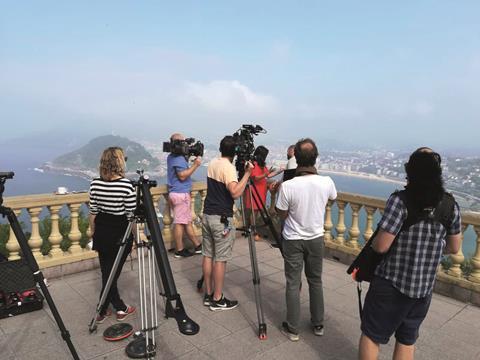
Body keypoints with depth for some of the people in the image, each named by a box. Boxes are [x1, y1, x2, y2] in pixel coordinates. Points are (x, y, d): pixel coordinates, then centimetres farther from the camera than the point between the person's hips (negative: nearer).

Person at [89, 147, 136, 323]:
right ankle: (102, 311, 24)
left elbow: (92, 212, 4)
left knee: (107, 273, 15)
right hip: (120, 235, -4)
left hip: (102, 233, 5)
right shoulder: (126, 185, -17)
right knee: (112, 274, 10)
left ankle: (119, 308, 26)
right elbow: (131, 215, -13)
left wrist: (93, 233, 16)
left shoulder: (95, 183, -3)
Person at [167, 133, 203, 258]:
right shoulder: (179, 158, -15)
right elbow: (182, 176, -20)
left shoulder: (171, 157, 15)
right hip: (181, 194, -10)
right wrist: (195, 165, -16)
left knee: (187, 221, 13)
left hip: (176, 193, 10)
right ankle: (179, 250, 6)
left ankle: (197, 245, 21)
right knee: (180, 222, -2)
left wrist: (192, 162, 9)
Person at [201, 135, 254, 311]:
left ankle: (208, 294, 23)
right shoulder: (228, 167, -15)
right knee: (220, 259, 0)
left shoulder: (212, 163, 10)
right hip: (221, 219, -8)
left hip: (207, 215, 8)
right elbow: (235, 193, -28)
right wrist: (247, 173, -20)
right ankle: (217, 300, 9)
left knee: (208, 255, 12)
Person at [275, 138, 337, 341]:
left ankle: (292, 329, 19)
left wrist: (276, 193, 0)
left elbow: (282, 215, -10)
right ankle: (318, 324, 32)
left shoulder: (287, 186, -24)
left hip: (293, 240, -3)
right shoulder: (327, 182, -14)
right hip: (316, 239, 3)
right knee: (315, 281, 18)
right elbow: (332, 198, 11)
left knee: (293, 283, 9)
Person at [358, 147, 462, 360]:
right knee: (407, 340, 21)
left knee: (371, 335, 14)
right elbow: (454, 248, 8)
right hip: (424, 289, 5)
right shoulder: (450, 205, -3)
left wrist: (373, 241, 1)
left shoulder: (400, 200, -20)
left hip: (391, 284, -5)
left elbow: (381, 246, -20)